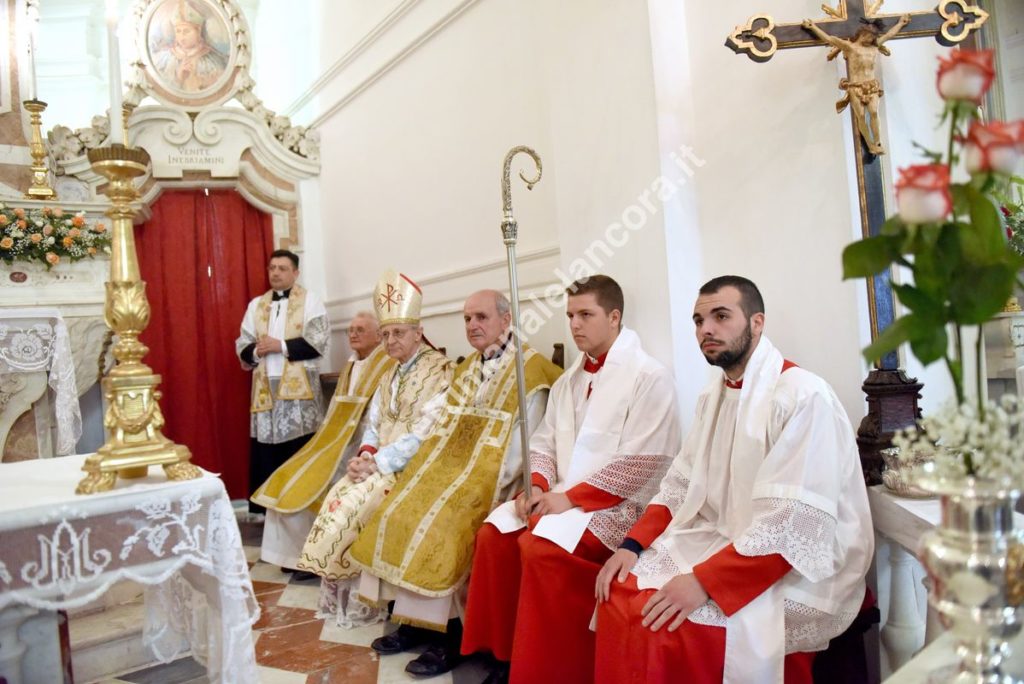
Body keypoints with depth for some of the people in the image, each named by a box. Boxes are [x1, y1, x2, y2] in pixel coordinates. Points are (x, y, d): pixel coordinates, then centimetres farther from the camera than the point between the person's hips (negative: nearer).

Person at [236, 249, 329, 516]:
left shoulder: (310, 301, 4)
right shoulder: (256, 305, 18)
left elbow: (318, 341, -8)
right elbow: (242, 345, 13)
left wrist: (282, 346, -13)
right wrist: (256, 351, -9)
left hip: (299, 388, -4)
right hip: (265, 388, 4)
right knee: (265, 453, 2)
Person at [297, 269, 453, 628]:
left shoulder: (439, 372, -11)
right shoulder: (391, 376, 17)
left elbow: (425, 433, -19)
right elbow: (373, 423, 14)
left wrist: (378, 464, -20)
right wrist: (364, 456, -7)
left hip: (410, 467, -8)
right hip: (378, 463, 8)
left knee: (355, 503, -21)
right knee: (337, 497, -11)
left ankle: (362, 600, -4)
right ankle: (339, 594, 0)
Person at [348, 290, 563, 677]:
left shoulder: (531, 370, -8)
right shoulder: (467, 369, 18)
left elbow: (522, 444, -13)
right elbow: (447, 429, 16)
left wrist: (487, 485, -19)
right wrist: (435, 470, 2)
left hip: (491, 478, -8)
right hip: (452, 465, 8)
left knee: (440, 525, -24)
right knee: (399, 514, -6)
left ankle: (449, 636, -7)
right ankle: (413, 621, 6)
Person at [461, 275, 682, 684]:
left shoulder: (649, 377, -10)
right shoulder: (568, 381, 15)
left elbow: (642, 463, -18)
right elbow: (543, 442, 15)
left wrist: (573, 497, -19)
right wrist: (539, 485, -6)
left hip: (618, 503, -7)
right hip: (562, 496, 8)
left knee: (541, 547, -26)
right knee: (493, 534, -8)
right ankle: (504, 650, 6)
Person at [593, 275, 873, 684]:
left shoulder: (803, 395, -17)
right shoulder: (714, 394, 10)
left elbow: (797, 525, -24)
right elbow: (681, 485, 9)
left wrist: (704, 580, -28)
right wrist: (633, 545, -5)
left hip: (798, 573, -7)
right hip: (724, 545, 7)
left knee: (664, 626, -22)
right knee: (621, 597, -7)